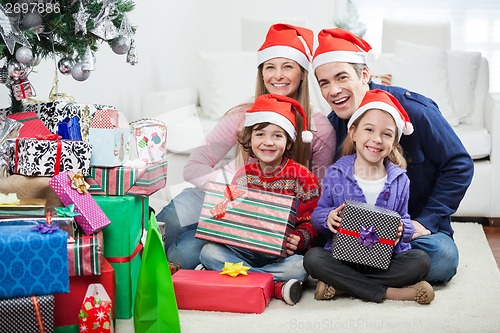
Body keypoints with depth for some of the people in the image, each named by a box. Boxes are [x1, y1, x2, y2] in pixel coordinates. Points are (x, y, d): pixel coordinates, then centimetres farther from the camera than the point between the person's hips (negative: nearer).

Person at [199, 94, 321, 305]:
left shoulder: (302, 177, -3)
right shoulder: (244, 176, 7)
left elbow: (310, 220, -4)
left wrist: (298, 240, -25)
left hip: (282, 253, -3)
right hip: (246, 250, 3)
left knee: (300, 266, -34)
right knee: (209, 252, -21)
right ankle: (276, 286, -28)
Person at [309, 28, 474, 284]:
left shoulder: (413, 110, -16)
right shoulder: (333, 124, -3)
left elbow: (459, 165, -9)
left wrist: (426, 221, -13)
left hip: (417, 225, -2)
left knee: (442, 258, -33)